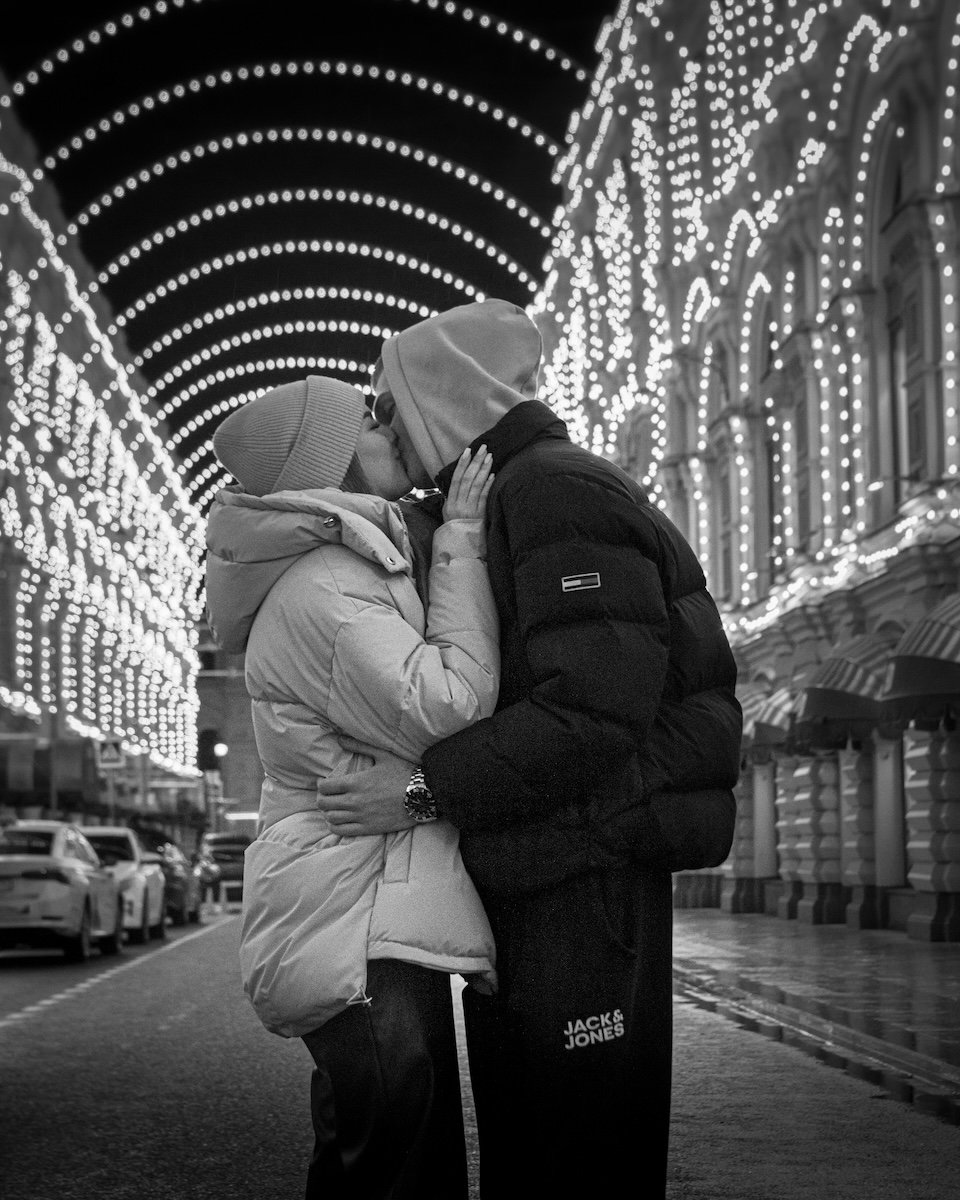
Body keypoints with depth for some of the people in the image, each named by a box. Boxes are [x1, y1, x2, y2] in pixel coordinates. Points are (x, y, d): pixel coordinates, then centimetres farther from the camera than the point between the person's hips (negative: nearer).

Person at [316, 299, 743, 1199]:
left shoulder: (557, 490, -11)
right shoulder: (493, 505, 22)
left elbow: (600, 705, -22)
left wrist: (428, 787, -20)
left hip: (585, 881, -10)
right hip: (524, 886, 10)